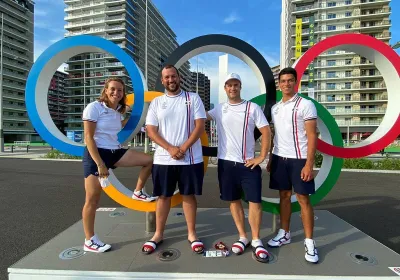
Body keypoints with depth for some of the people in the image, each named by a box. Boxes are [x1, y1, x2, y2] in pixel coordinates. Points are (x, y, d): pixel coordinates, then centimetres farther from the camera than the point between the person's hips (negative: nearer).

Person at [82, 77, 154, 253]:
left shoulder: (119, 111, 10)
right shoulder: (94, 107, -11)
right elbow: (88, 137, -15)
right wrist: (100, 164, -20)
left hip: (115, 152, 7)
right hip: (96, 154, -7)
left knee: (149, 160, 0)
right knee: (92, 199, -1)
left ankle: (138, 192, 17)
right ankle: (89, 241, 13)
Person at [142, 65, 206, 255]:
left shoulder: (193, 98, 2)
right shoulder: (156, 102, 6)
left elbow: (200, 126, -6)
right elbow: (151, 130, -1)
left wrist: (183, 148, -14)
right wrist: (171, 149, -13)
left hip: (191, 159, -1)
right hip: (163, 159, 2)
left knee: (189, 195, 9)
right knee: (163, 196, 11)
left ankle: (192, 234, 24)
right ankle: (158, 234, 26)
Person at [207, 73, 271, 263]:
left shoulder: (253, 108, 0)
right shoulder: (219, 109, 8)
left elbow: (266, 132, -2)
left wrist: (262, 157, -7)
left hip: (248, 163, -2)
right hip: (226, 162, 2)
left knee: (255, 201, 0)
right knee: (234, 200, 10)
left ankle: (256, 241, 16)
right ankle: (243, 237, 25)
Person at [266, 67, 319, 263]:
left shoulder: (305, 105, -5)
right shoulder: (275, 108, 12)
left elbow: (312, 135, -10)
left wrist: (309, 164, -16)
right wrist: (270, 159, 13)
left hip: (299, 159, -5)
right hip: (279, 158, 5)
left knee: (303, 199, 0)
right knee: (284, 195, 13)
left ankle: (309, 242, 12)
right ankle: (284, 233, 26)